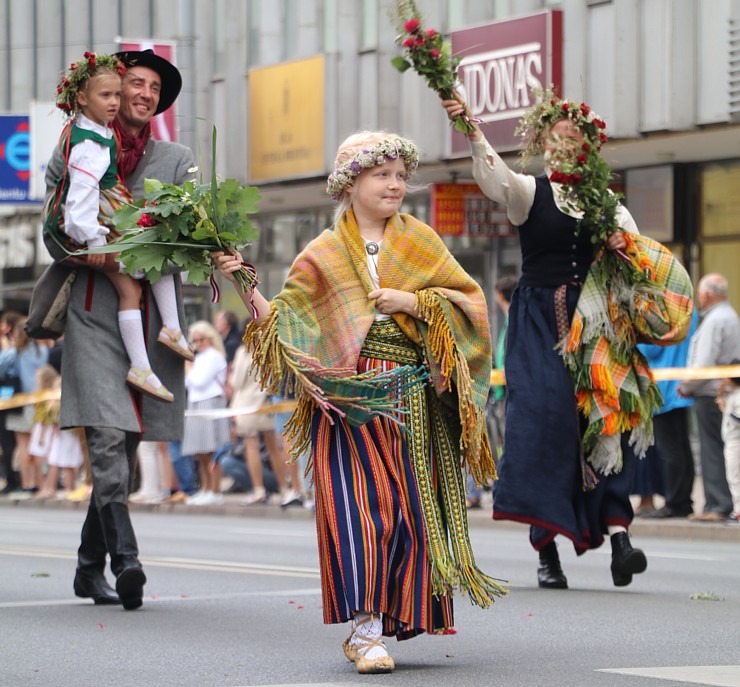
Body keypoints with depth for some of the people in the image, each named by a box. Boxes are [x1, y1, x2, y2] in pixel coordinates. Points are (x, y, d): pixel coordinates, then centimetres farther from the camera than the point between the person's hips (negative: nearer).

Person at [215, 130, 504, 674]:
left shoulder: (419, 241, 12)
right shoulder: (323, 255, 9)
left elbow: (470, 300, 6)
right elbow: (282, 321, 4)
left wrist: (413, 301, -7)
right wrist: (244, 284, -9)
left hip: (411, 402, 2)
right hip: (348, 399, -1)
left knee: (407, 506, -3)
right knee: (358, 507, -12)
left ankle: (376, 626, 6)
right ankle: (366, 626, -11)